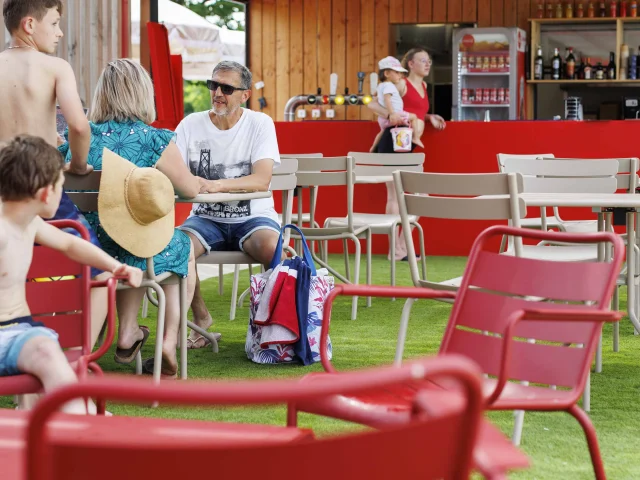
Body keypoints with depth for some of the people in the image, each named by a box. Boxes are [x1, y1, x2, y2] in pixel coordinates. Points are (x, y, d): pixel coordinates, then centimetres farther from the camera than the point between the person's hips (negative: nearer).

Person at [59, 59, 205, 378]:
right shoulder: (154, 140, -10)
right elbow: (190, 189, 0)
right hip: (134, 252, -4)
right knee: (184, 248, 29)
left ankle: (127, 334, 38)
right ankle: (170, 342, 18)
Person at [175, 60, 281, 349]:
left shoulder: (259, 124, -6)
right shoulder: (191, 125, 1)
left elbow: (262, 181, -20)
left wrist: (216, 185, -36)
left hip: (252, 217, -2)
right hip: (206, 218, 2)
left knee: (273, 248, -34)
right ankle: (201, 318, -3)